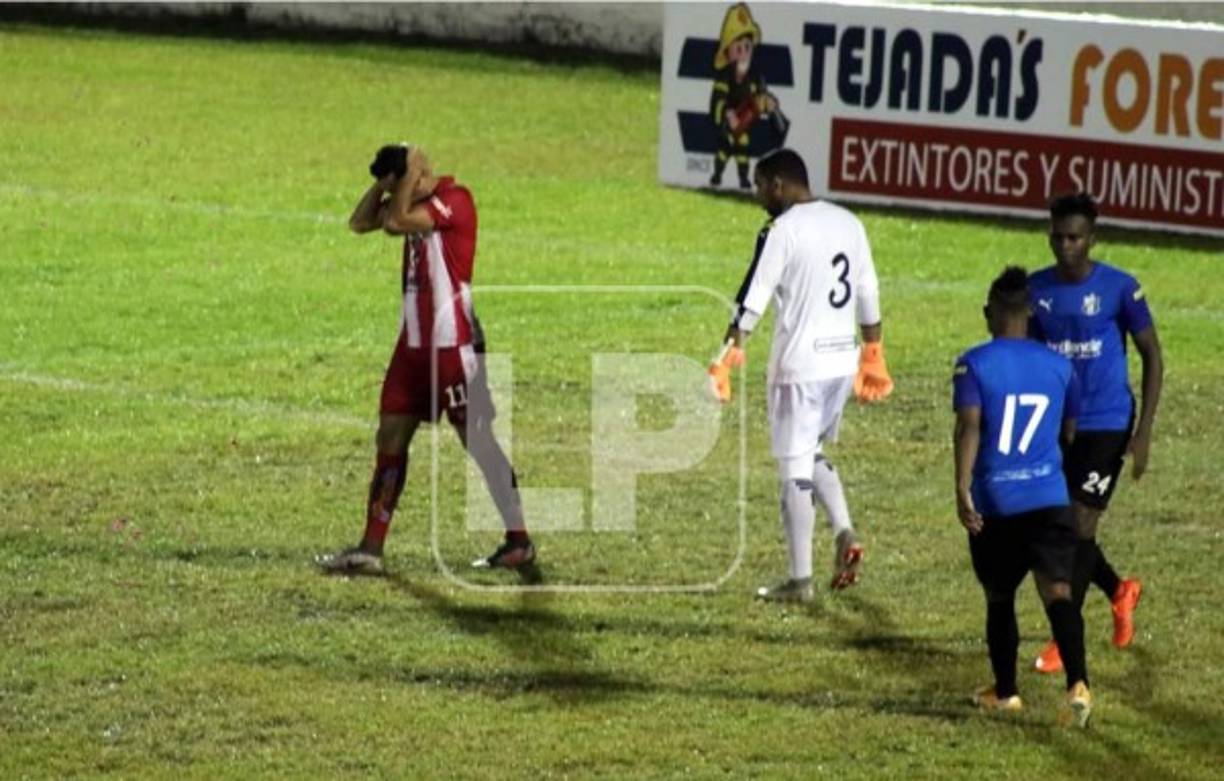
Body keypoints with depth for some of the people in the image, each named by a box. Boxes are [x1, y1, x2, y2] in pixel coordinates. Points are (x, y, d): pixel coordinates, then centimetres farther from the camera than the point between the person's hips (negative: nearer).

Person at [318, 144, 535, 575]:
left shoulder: (455, 199, -14)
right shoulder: (417, 204, 11)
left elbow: (396, 221, -26)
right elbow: (360, 223, 8)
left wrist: (410, 173, -15)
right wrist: (384, 182, -3)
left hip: (453, 345, -9)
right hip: (414, 342, 9)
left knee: (479, 441, -3)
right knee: (390, 439, 6)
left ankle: (519, 543, 6)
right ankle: (371, 548, 8)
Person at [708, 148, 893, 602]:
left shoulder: (782, 231, -12)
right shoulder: (848, 224, 10)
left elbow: (752, 303, -16)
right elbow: (868, 297, 15)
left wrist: (726, 359, -14)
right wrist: (873, 356, 23)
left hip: (799, 364, -7)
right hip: (843, 360, 7)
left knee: (795, 469, 0)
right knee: (812, 454, 23)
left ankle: (800, 580, 3)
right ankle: (844, 533, 2)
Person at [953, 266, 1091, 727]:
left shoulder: (974, 364, -3)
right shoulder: (1058, 365, 8)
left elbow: (968, 428, -15)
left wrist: (962, 490, -18)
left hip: (994, 503, -1)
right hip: (1050, 499, 1)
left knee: (999, 599, 16)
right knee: (1058, 592, -7)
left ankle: (1004, 692, 26)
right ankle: (1078, 684, -26)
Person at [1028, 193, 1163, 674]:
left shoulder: (1119, 289, -9)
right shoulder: (1037, 289, 3)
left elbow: (1152, 356, -4)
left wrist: (1144, 432, -9)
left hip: (1106, 426, -5)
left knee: (1079, 526, -9)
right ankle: (1119, 592, 38)